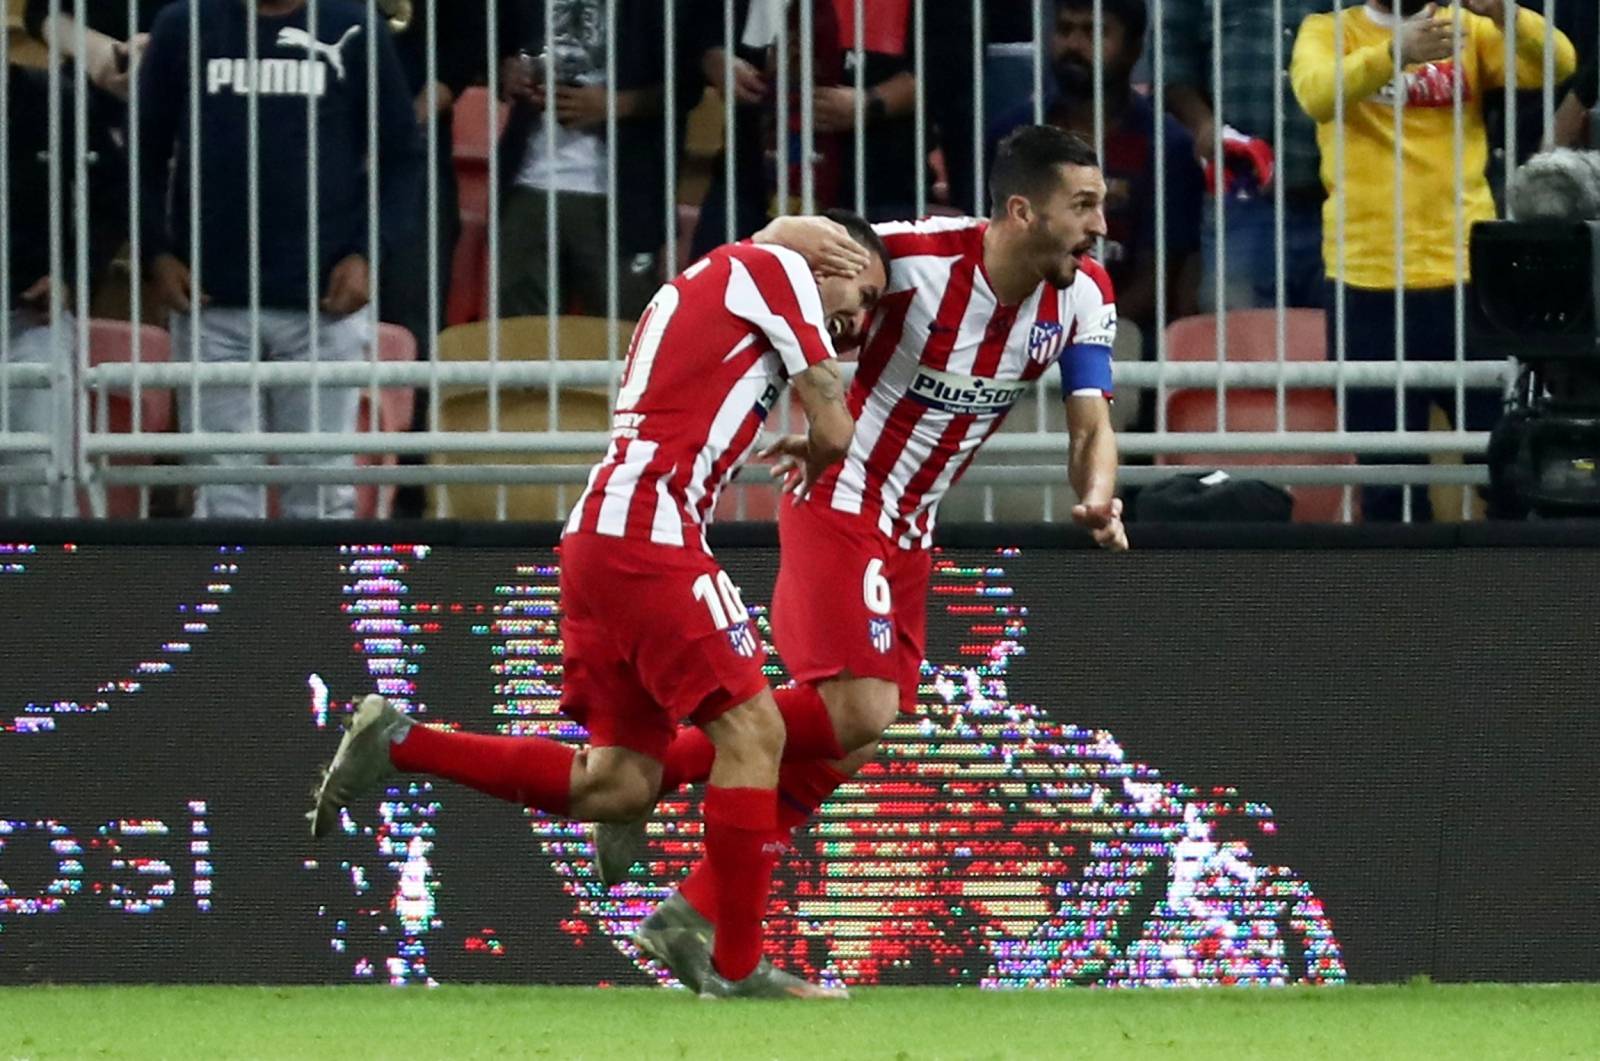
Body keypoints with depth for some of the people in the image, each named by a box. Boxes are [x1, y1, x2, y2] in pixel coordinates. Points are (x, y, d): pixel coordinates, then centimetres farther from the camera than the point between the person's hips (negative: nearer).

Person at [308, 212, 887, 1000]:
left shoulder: (702, 284, 28)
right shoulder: (780, 270, 0)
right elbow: (835, 433, 1)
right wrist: (814, 465, 22)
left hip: (601, 534, 9)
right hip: (648, 530, -9)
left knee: (620, 782, 8)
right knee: (751, 732, -8)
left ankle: (396, 744, 8)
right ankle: (737, 968, -7)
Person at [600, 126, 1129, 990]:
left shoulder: (1083, 298, -6)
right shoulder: (916, 258, -23)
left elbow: (1090, 425, -5)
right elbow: (787, 238, -10)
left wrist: (1097, 494, -26)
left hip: (908, 536, 7)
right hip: (838, 505, -7)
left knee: (840, 749, 6)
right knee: (860, 709, -22)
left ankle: (692, 921, 14)